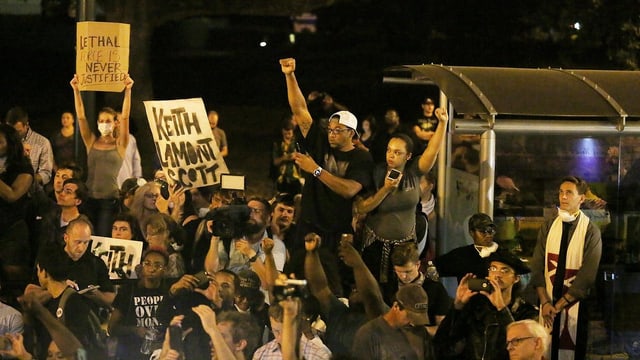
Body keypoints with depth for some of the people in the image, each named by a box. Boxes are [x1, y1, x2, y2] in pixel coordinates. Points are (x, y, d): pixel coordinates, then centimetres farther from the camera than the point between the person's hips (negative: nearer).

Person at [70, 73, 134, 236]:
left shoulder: (120, 145, 5)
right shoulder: (91, 142, 10)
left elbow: (125, 117, -5)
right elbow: (81, 117, 2)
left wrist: (128, 91, -15)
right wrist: (76, 90, -7)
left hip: (110, 199, -3)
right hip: (90, 197, 3)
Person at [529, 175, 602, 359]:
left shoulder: (591, 231, -6)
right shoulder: (548, 227, 5)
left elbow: (587, 275, -10)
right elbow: (537, 266, 2)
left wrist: (558, 305, -11)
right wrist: (545, 302, -10)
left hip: (574, 304, -3)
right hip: (548, 305, 3)